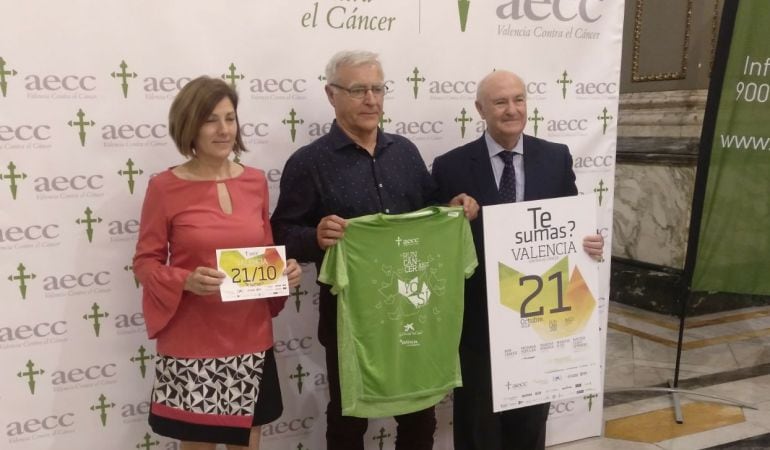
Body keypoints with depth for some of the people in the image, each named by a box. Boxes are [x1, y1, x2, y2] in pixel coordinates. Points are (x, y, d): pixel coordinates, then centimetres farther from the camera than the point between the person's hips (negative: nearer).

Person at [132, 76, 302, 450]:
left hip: (250, 340, 4)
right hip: (191, 346, -3)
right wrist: (187, 281, -22)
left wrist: (285, 270, -7)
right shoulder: (165, 187, -8)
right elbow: (145, 262, -3)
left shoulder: (255, 181, 4)